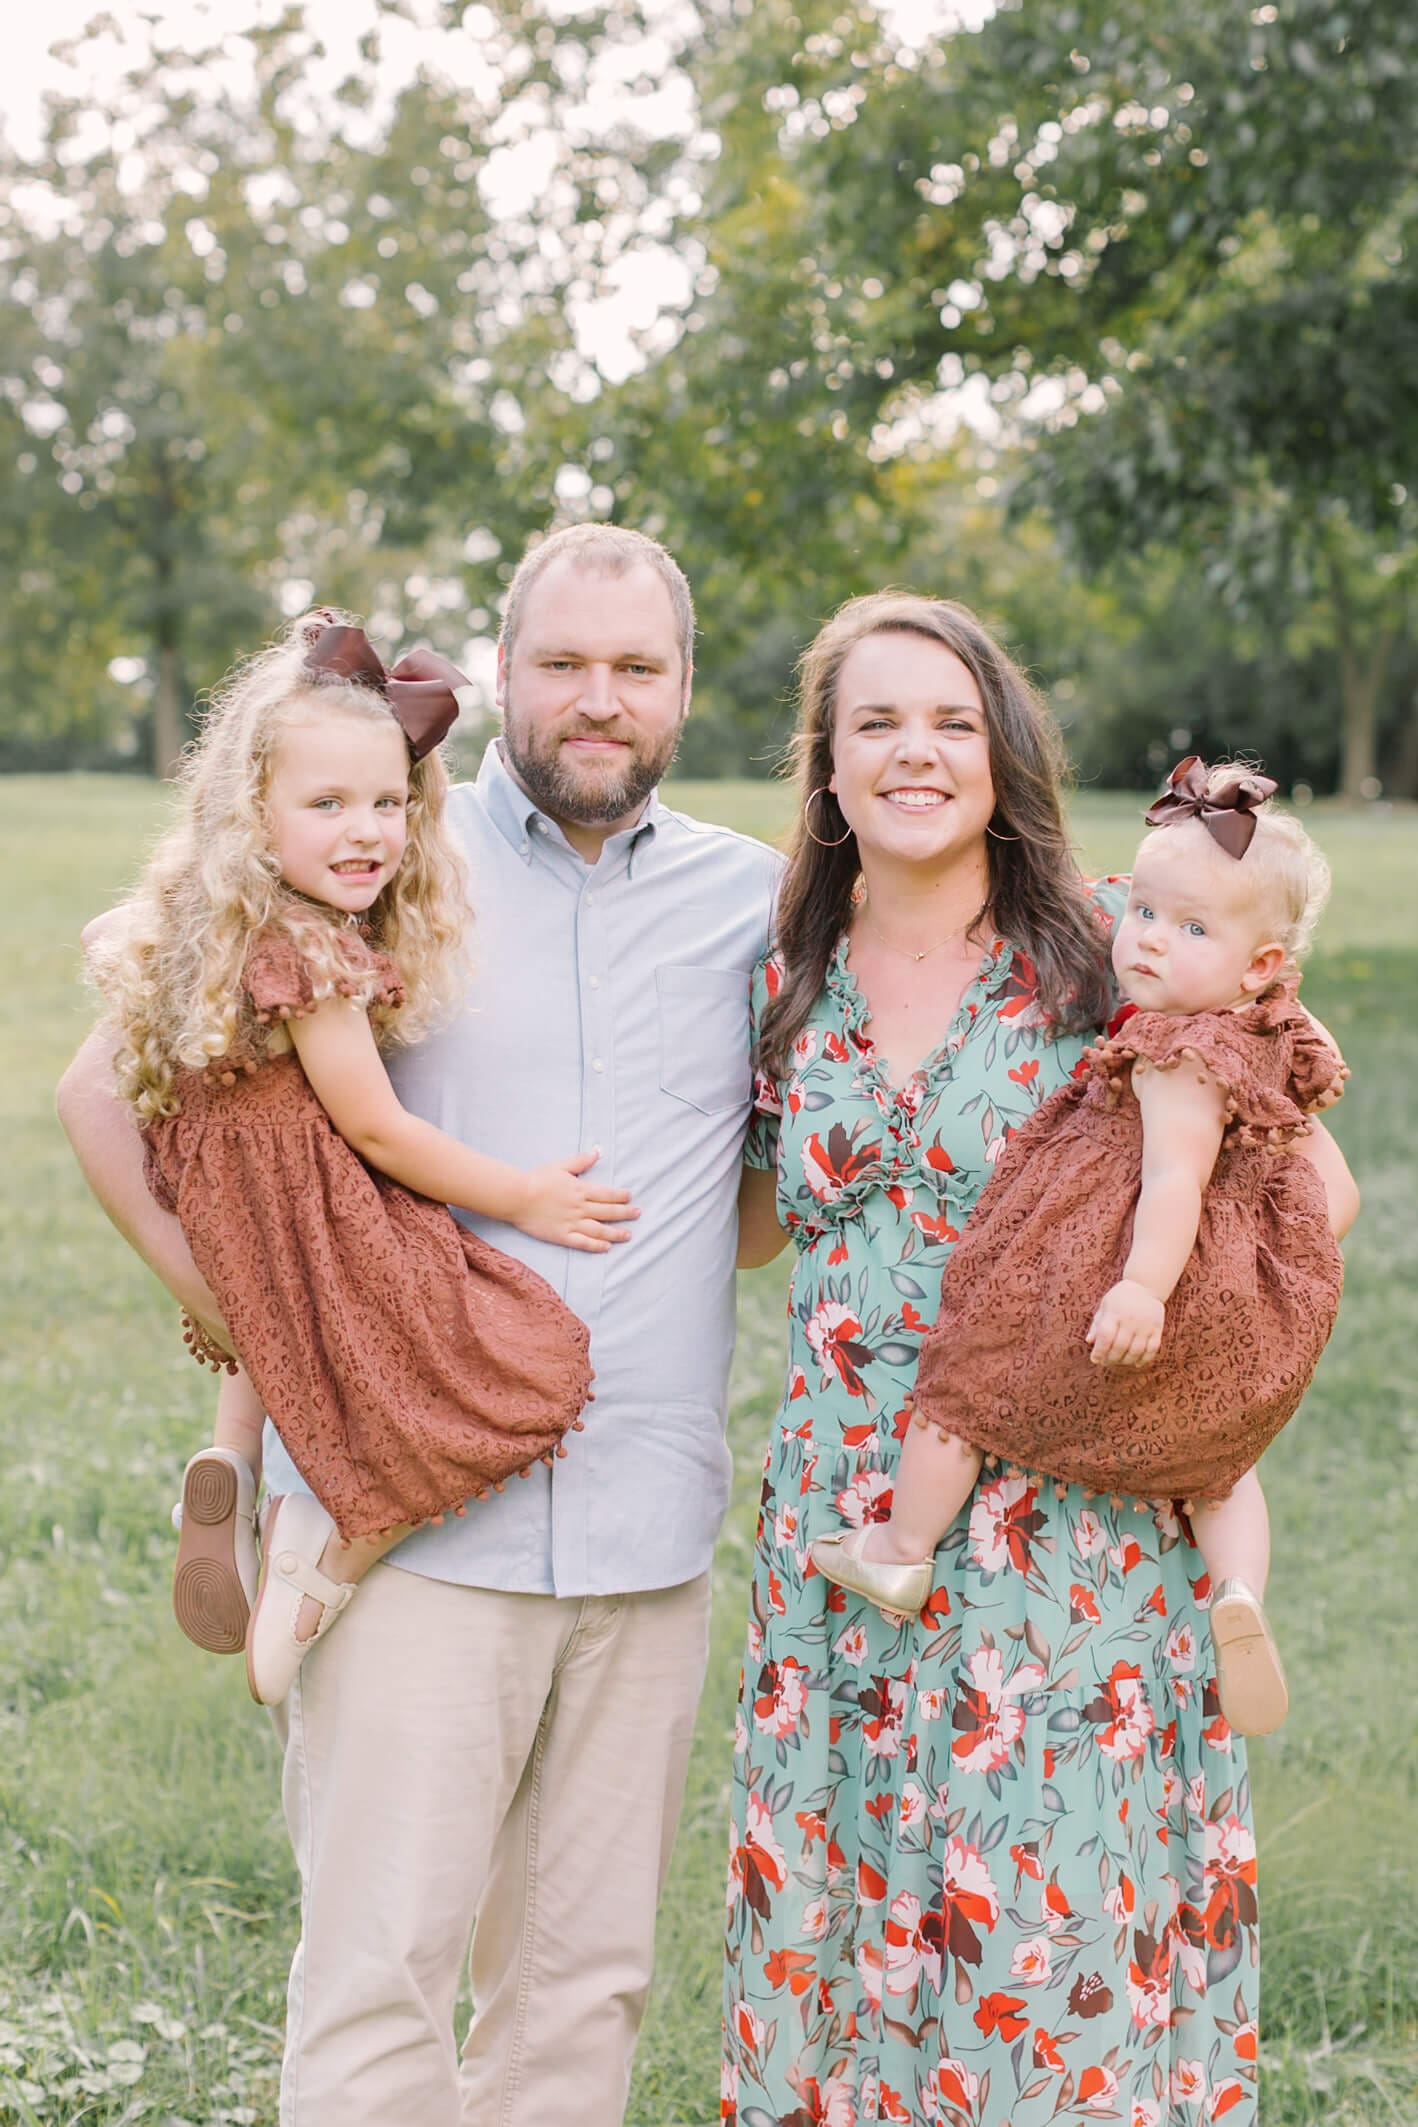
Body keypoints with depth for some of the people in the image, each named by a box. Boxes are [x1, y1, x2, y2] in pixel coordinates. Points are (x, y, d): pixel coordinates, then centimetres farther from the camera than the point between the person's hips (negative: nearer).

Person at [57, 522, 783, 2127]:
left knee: (586, 1975, 10)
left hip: (649, 1526, 3)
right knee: (378, 1966, -4)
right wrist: (228, 1299, -1)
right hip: (414, 1511, -3)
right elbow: (105, 1091, 7)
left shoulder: (757, 901, 8)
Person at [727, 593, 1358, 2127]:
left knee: (1059, 1920, -1)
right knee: (843, 1917, 7)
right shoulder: (788, 986, 8)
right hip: (841, 1529, 4)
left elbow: (1312, 1179, -1)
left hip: (1074, 1537, -3)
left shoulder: (1117, 946, -4)